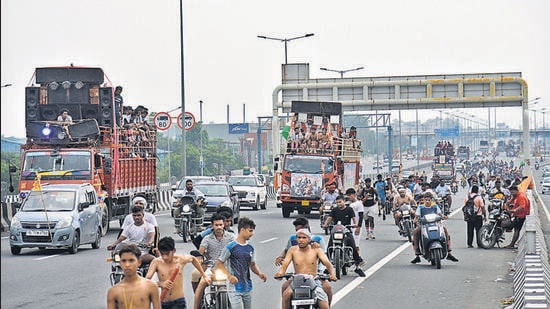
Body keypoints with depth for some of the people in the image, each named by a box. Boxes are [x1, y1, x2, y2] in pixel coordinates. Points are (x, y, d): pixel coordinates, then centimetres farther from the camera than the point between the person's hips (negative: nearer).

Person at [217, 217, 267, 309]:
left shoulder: (250, 248, 9)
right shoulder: (231, 247, -10)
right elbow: (220, 263, -7)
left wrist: (259, 273, -2)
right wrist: (229, 276, -21)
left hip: (247, 288, 7)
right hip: (235, 287, -7)